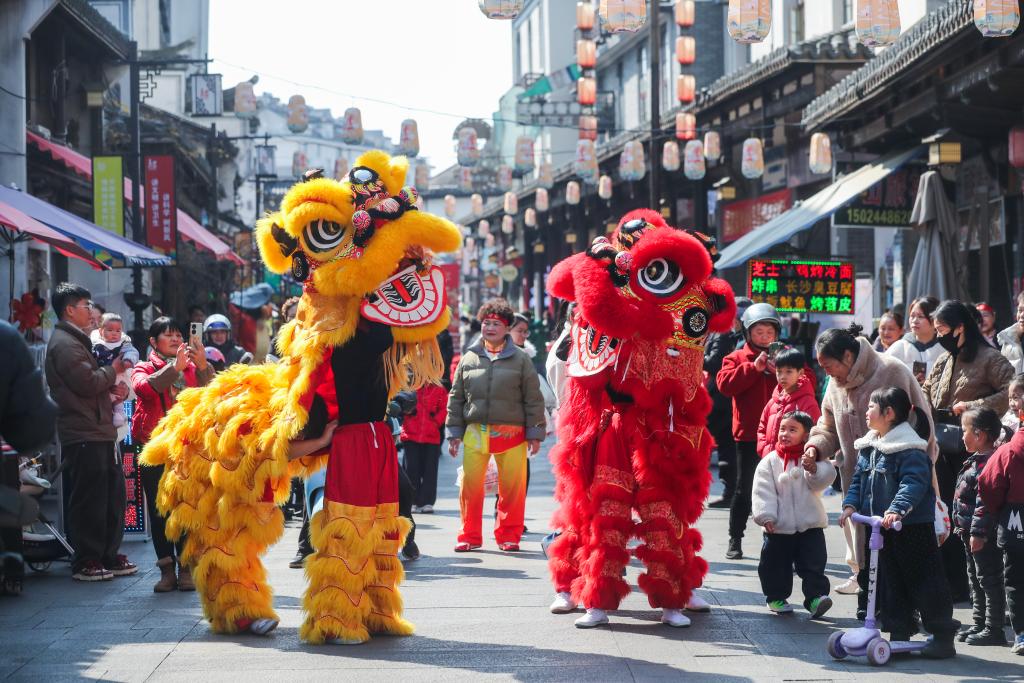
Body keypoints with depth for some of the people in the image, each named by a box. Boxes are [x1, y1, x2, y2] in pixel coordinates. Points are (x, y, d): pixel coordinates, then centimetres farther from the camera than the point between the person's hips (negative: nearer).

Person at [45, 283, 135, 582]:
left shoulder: (76, 341, 23)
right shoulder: (64, 344, -12)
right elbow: (87, 383, -21)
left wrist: (114, 387, 9)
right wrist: (113, 370, -4)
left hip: (100, 432, 10)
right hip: (83, 436, -10)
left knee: (113, 493, 12)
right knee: (89, 500, -7)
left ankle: (109, 556, 19)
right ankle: (86, 562, -1)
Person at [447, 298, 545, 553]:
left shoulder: (520, 359, 5)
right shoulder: (469, 359, 10)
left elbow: (533, 399, 5)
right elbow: (456, 398, 14)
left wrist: (535, 433, 2)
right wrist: (454, 433, 9)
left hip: (511, 432, -1)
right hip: (475, 431, 1)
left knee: (513, 487, -1)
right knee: (470, 484, -2)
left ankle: (508, 535, 15)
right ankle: (470, 536, 11)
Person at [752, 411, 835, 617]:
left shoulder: (813, 458, 2)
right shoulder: (769, 462, -1)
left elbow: (822, 482, -7)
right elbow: (763, 491, -6)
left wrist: (814, 470, -26)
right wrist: (766, 516, -16)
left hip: (810, 525, 0)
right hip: (779, 527, 0)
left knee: (814, 562, 0)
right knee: (775, 564, 8)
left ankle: (816, 596, 3)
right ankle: (776, 597, 22)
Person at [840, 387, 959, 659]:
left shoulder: (909, 448, -18)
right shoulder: (868, 447, 9)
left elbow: (915, 482, -28)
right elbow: (858, 479, 14)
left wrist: (897, 509, -39)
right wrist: (851, 504, -1)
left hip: (912, 526, -9)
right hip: (882, 526, 9)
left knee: (923, 581, -2)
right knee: (892, 583, 14)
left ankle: (943, 636, 6)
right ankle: (899, 633, 23)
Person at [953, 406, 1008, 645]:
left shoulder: (988, 464, -21)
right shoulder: (975, 461, 13)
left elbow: (984, 502, -26)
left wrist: (978, 532, -27)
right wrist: (960, 526, 25)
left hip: (984, 536, -11)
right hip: (971, 532, 11)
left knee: (989, 579, -4)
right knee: (976, 578, 18)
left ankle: (993, 629, 1)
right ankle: (980, 624, 27)